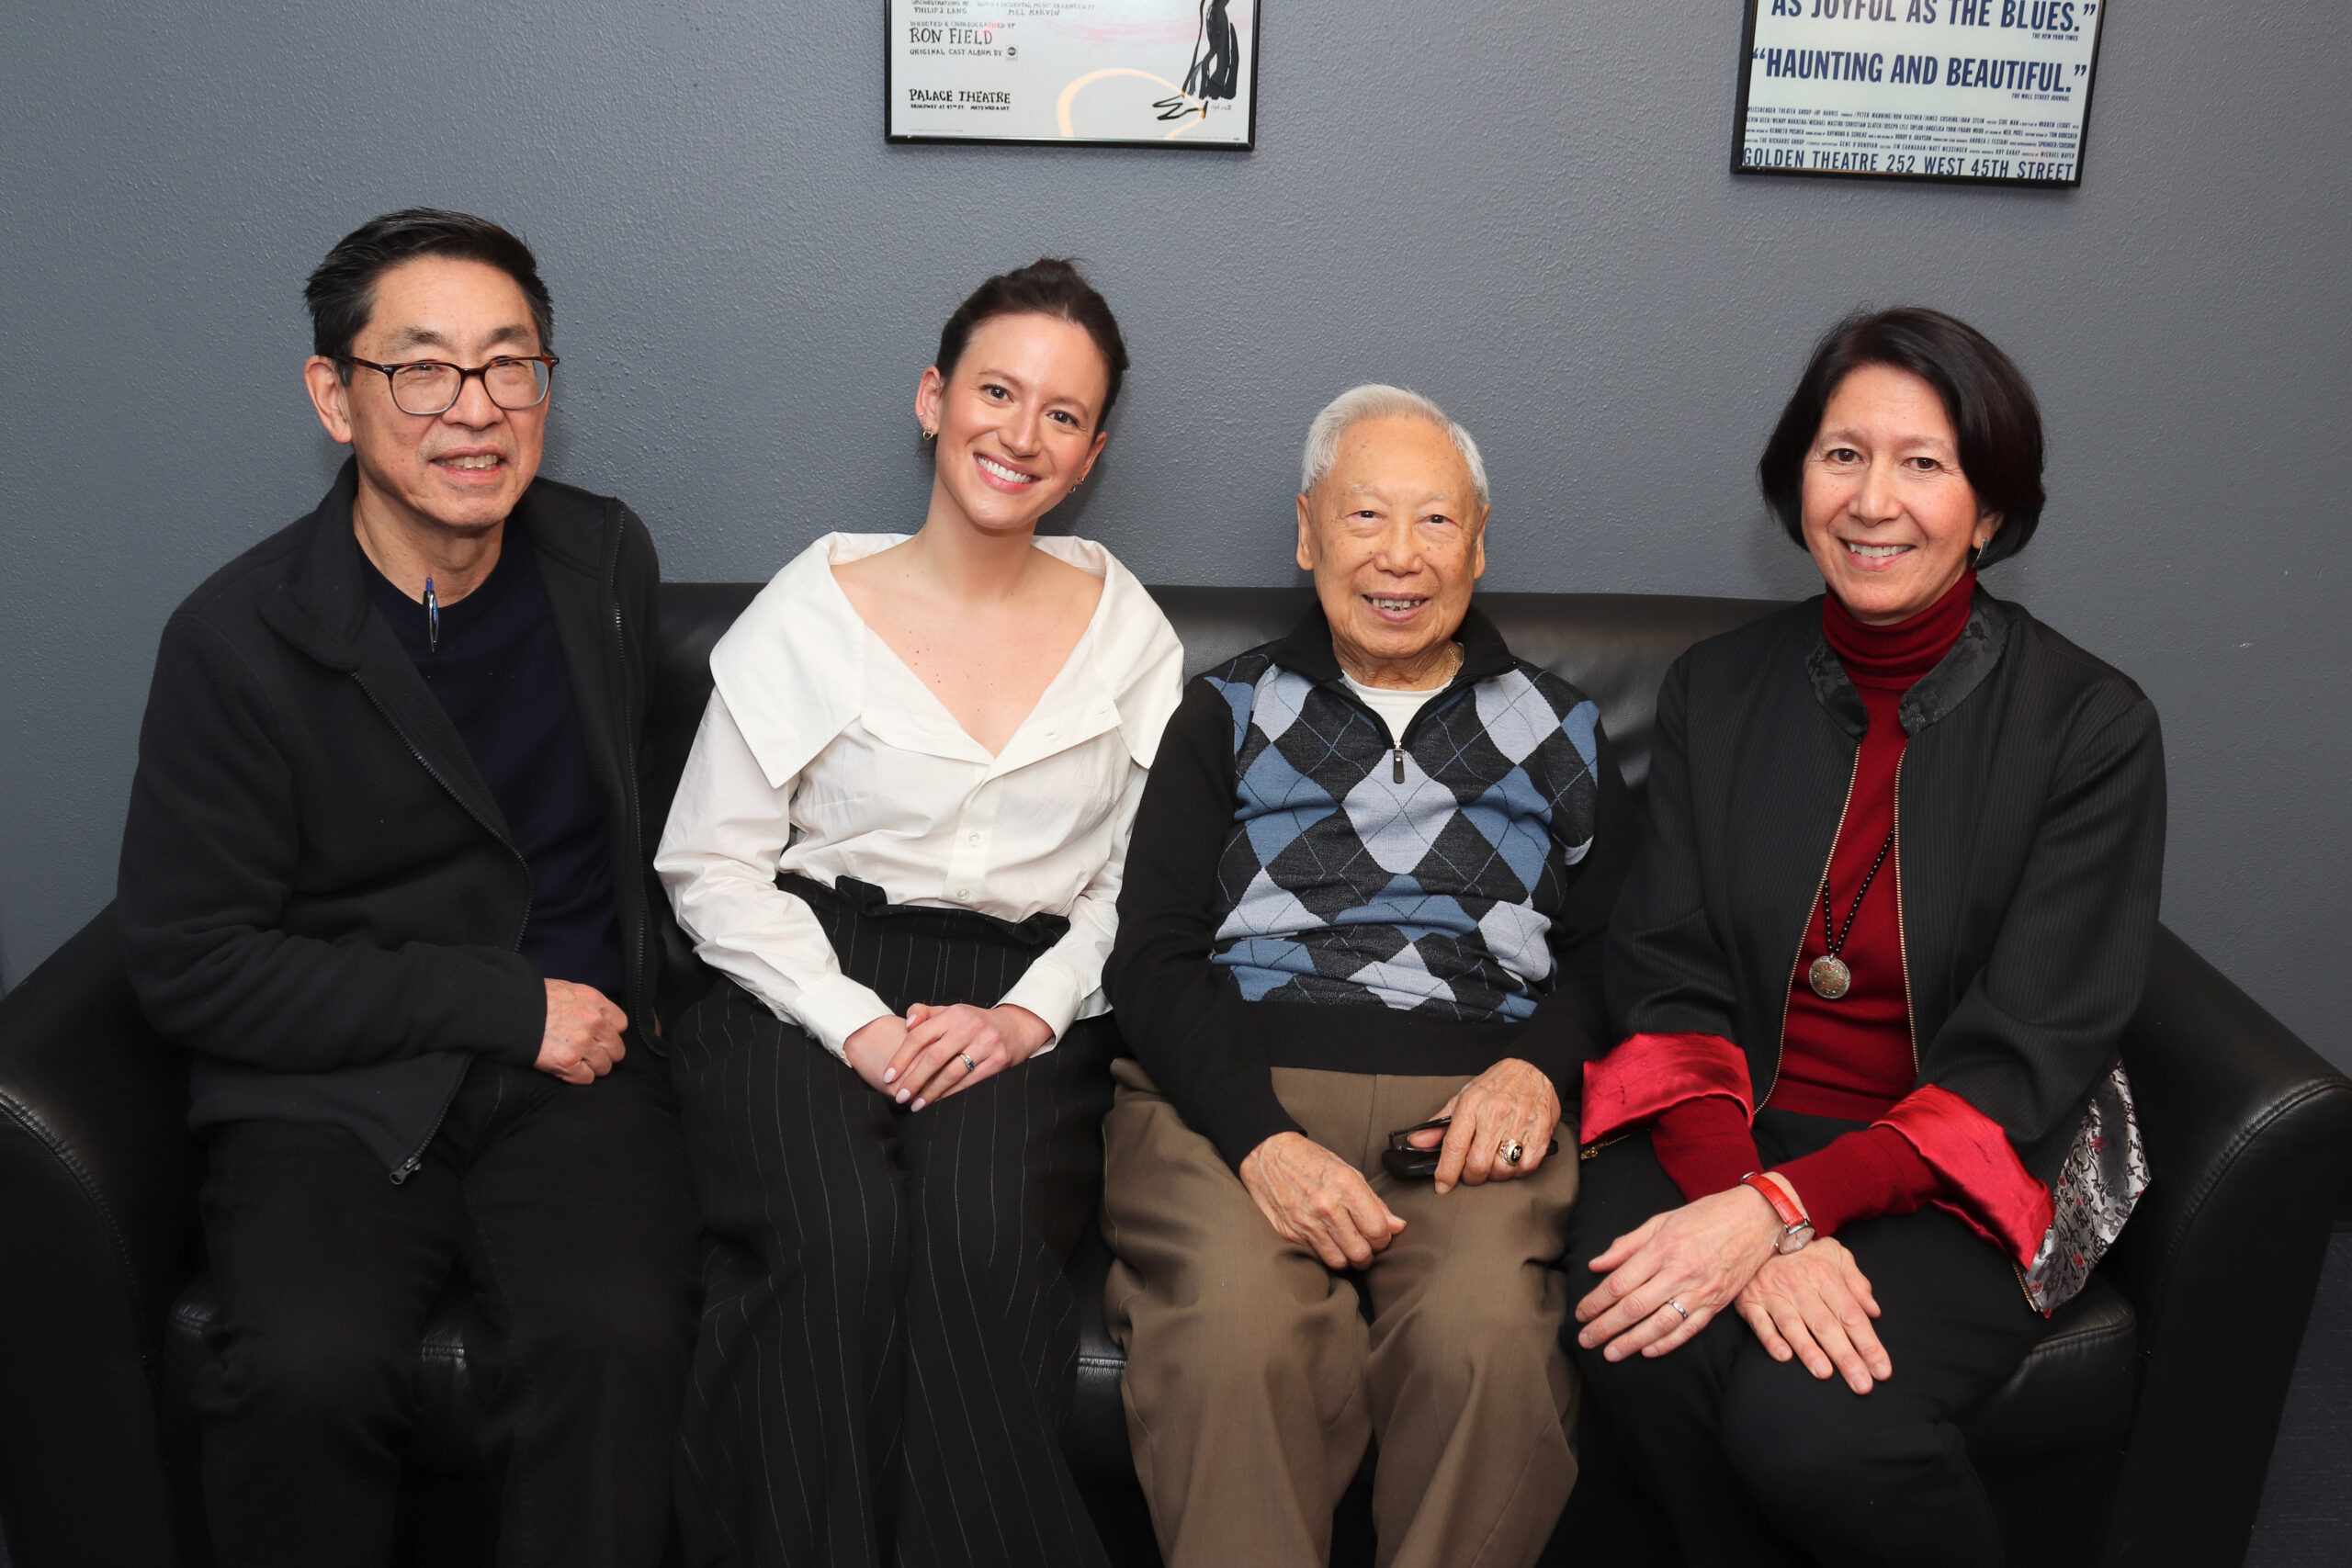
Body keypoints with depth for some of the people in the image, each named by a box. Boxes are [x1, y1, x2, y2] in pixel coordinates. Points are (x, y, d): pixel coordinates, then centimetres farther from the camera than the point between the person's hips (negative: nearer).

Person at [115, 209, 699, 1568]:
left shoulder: (609, 560, 7)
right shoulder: (236, 640, -7)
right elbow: (190, 966, -7)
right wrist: (504, 1007, -10)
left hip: (571, 1071, 2)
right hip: (328, 1091, -2)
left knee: (618, 1340, -27)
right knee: (309, 1371, -28)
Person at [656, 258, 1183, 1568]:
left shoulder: (1127, 632, 11)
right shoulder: (816, 610, 4)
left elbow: (1134, 884, 10)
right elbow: (711, 867, 3)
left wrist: (1027, 1016, -8)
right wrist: (853, 1021, -11)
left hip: (1027, 1010, 1)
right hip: (813, 992, -1)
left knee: (979, 1233, -30)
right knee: (839, 1240, -30)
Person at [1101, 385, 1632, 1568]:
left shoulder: (1560, 732, 21)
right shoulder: (1230, 716, 17)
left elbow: (1607, 953, 17)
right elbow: (1155, 960, 6)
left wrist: (1538, 1069, -6)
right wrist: (1259, 1138, -11)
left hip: (1472, 1111, 1)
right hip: (1234, 1092, 0)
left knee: (1490, 1337, -31)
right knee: (1238, 1331, -33)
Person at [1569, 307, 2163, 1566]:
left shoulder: (2092, 726, -4)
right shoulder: (1716, 690, 5)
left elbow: (2026, 1059, -10)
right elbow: (1668, 976, -2)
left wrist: (1782, 1208, -24)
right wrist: (1748, 1213, -21)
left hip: (1960, 1175, -2)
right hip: (1728, 1126, 2)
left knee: (1812, 1418, -29)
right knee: (1649, 1352, -30)